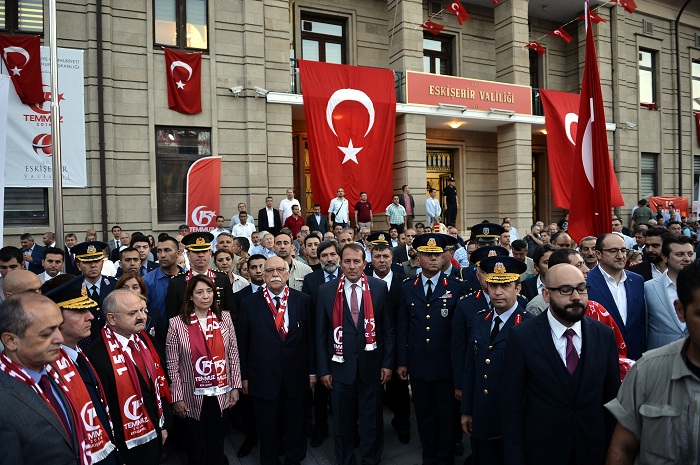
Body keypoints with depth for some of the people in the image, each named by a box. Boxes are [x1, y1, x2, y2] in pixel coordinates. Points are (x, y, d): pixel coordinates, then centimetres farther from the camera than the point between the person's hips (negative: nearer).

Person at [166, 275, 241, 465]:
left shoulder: (224, 317, -4)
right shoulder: (177, 323, -10)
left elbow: (233, 354, 1)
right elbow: (173, 364, -6)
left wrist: (235, 386, 1)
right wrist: (177, 398, -6)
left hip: (221, 394, 2)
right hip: (193, 396, -2)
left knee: (217, 442, 18)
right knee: (196, 446, 17)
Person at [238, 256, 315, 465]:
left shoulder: (303, 300, -4)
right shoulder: (249, 303, -5)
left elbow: (310, 337, 0)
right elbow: (243, 342, -1)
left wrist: (312, 371, 2)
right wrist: (244, 376, 0)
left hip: (296, 377, 1)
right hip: (263, 378, 0)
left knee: (295, 427, 18)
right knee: (268, 429, 17)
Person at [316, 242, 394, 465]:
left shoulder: (379, 287, -3)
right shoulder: (326, 290, -4)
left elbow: (388, 328, 0)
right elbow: (321, 333, -1)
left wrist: (388, 363, -2)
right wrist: (323, 369, -2)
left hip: (371, 365, 0)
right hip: (340, 365, 0)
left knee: (372, 420, 15)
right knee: (343, 421, 15)